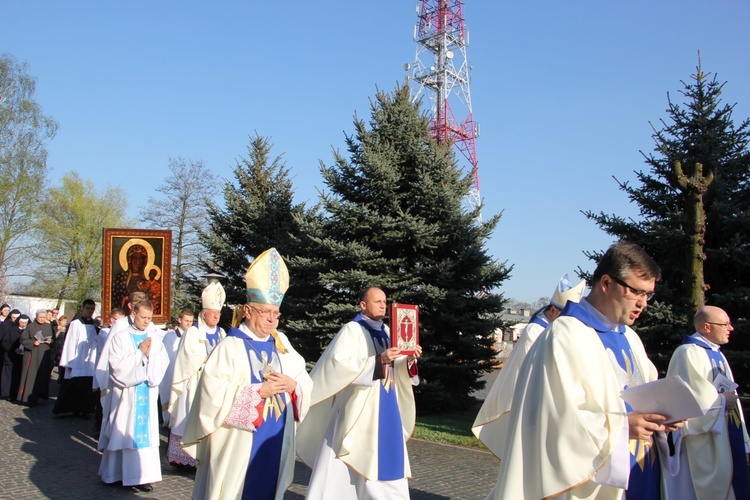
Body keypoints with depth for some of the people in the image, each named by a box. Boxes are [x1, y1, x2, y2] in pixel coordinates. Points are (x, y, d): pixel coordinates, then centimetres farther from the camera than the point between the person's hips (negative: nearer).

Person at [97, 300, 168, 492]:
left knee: (145, 432, 1)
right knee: (122, 432, 4)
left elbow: (163, 362, -1)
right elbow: (118, 365, -11)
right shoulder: (120, 337, -2)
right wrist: (140, 353, -11)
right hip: (125, 393, -2)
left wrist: (149, 355, -16)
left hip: (147, 394, 3)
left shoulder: (154, 338, 7)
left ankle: (140, 475, 5)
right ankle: (115, 473, 19)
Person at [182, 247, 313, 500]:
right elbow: (215, 394, -18)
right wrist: (260, 391, -19)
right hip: (239, 441, -5)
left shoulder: (282, 344, 7)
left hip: (275, 440, 5)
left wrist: (292, 385, -12)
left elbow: (306, 384, 9)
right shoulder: (230, 347, -9)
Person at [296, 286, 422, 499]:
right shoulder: (352, 330, -7)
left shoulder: (386, 332, 13)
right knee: (341, 466, -4)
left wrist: (409, 360, -9)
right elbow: (339, 363, -21)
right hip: (358, 410, -7)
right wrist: (379, 360, -26)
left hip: (385, 410, 7)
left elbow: (396, 368, 12)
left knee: (385, 461, 11)